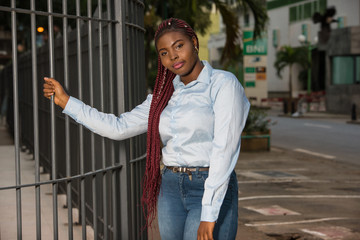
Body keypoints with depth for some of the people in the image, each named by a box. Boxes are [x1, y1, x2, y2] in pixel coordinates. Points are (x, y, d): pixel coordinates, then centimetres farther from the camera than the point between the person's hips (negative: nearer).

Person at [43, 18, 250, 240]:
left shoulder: (223, 83, -7)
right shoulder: (165, 95, 12)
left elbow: (224, 150, -14)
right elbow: (118, 127, 13)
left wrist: (209, 215, -20)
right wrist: (65, 101, 13)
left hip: (212, 190, -6)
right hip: (170, 189, 6)